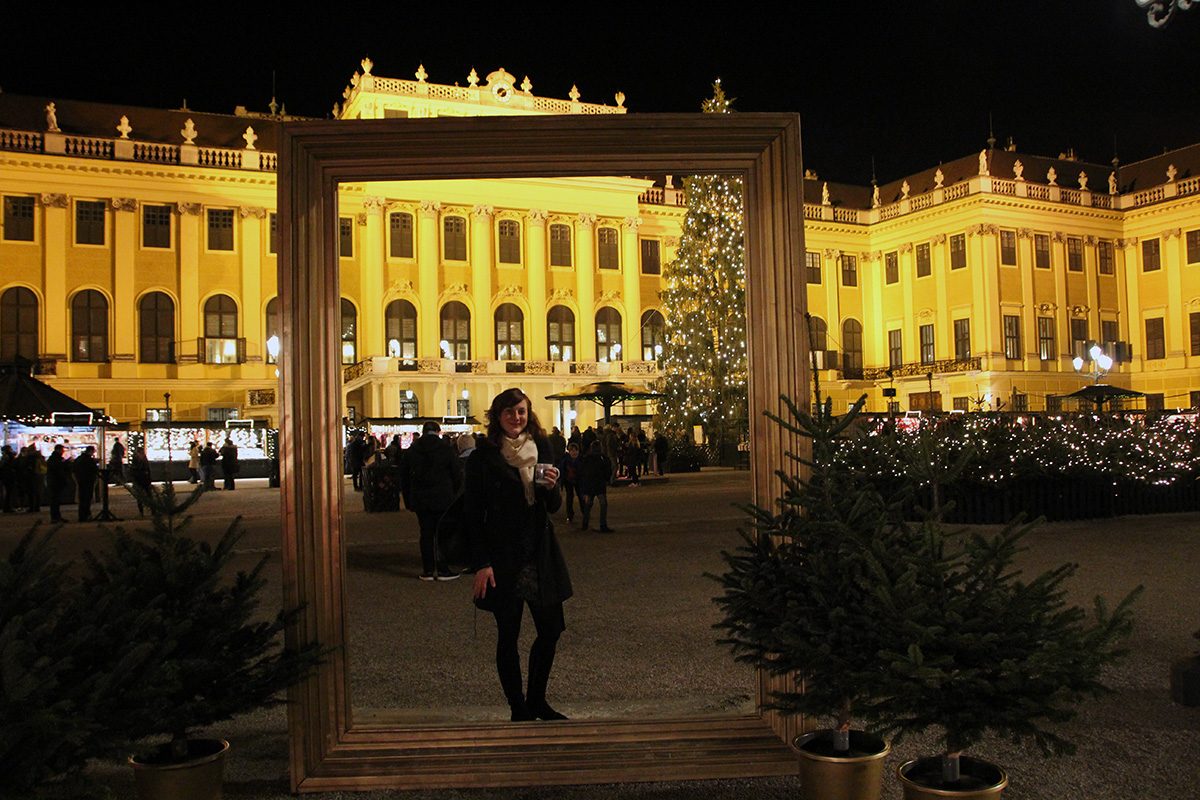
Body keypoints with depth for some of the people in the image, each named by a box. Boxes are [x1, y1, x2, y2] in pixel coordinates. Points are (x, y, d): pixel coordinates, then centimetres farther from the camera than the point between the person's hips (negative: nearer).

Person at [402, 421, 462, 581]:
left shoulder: (412, 450, 5)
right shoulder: (446, 448, -5)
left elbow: (405, 478, 9)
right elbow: (457, 473, -4)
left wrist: (408, 501, 14)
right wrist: (455, 494, 9)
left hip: (420, 500, 3)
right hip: (442, 498, -3)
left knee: (426, 533, 8)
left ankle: (428, 570, 9)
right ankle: (442, 569, 4)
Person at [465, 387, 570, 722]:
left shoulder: (542, 449, 7)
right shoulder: (483, 457, -5)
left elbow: (554, 507, 11)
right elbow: (473, 514, -6)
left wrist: (551, 487, -12)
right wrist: (481, 563, -13)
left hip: (541, 553, 5)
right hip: (502, 556, -4)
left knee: (552, 629, 9)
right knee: (508, 635, 4)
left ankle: (537, 701, 28)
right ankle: (519, 710, 17)